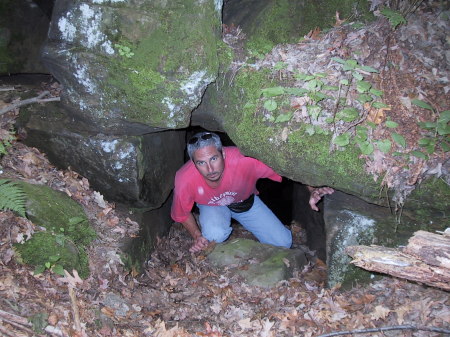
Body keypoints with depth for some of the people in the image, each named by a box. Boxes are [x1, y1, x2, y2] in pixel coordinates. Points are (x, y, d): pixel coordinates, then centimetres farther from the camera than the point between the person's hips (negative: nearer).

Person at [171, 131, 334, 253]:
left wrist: (312, 190, -41)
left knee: (283, 243, -4)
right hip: (211, 205, -1)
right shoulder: (184, 180, -35)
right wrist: (197, 237, -23)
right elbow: (182, 214, -13)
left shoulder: (244, 160, -41)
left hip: (245, 201, 1)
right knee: (215, 234, -35)